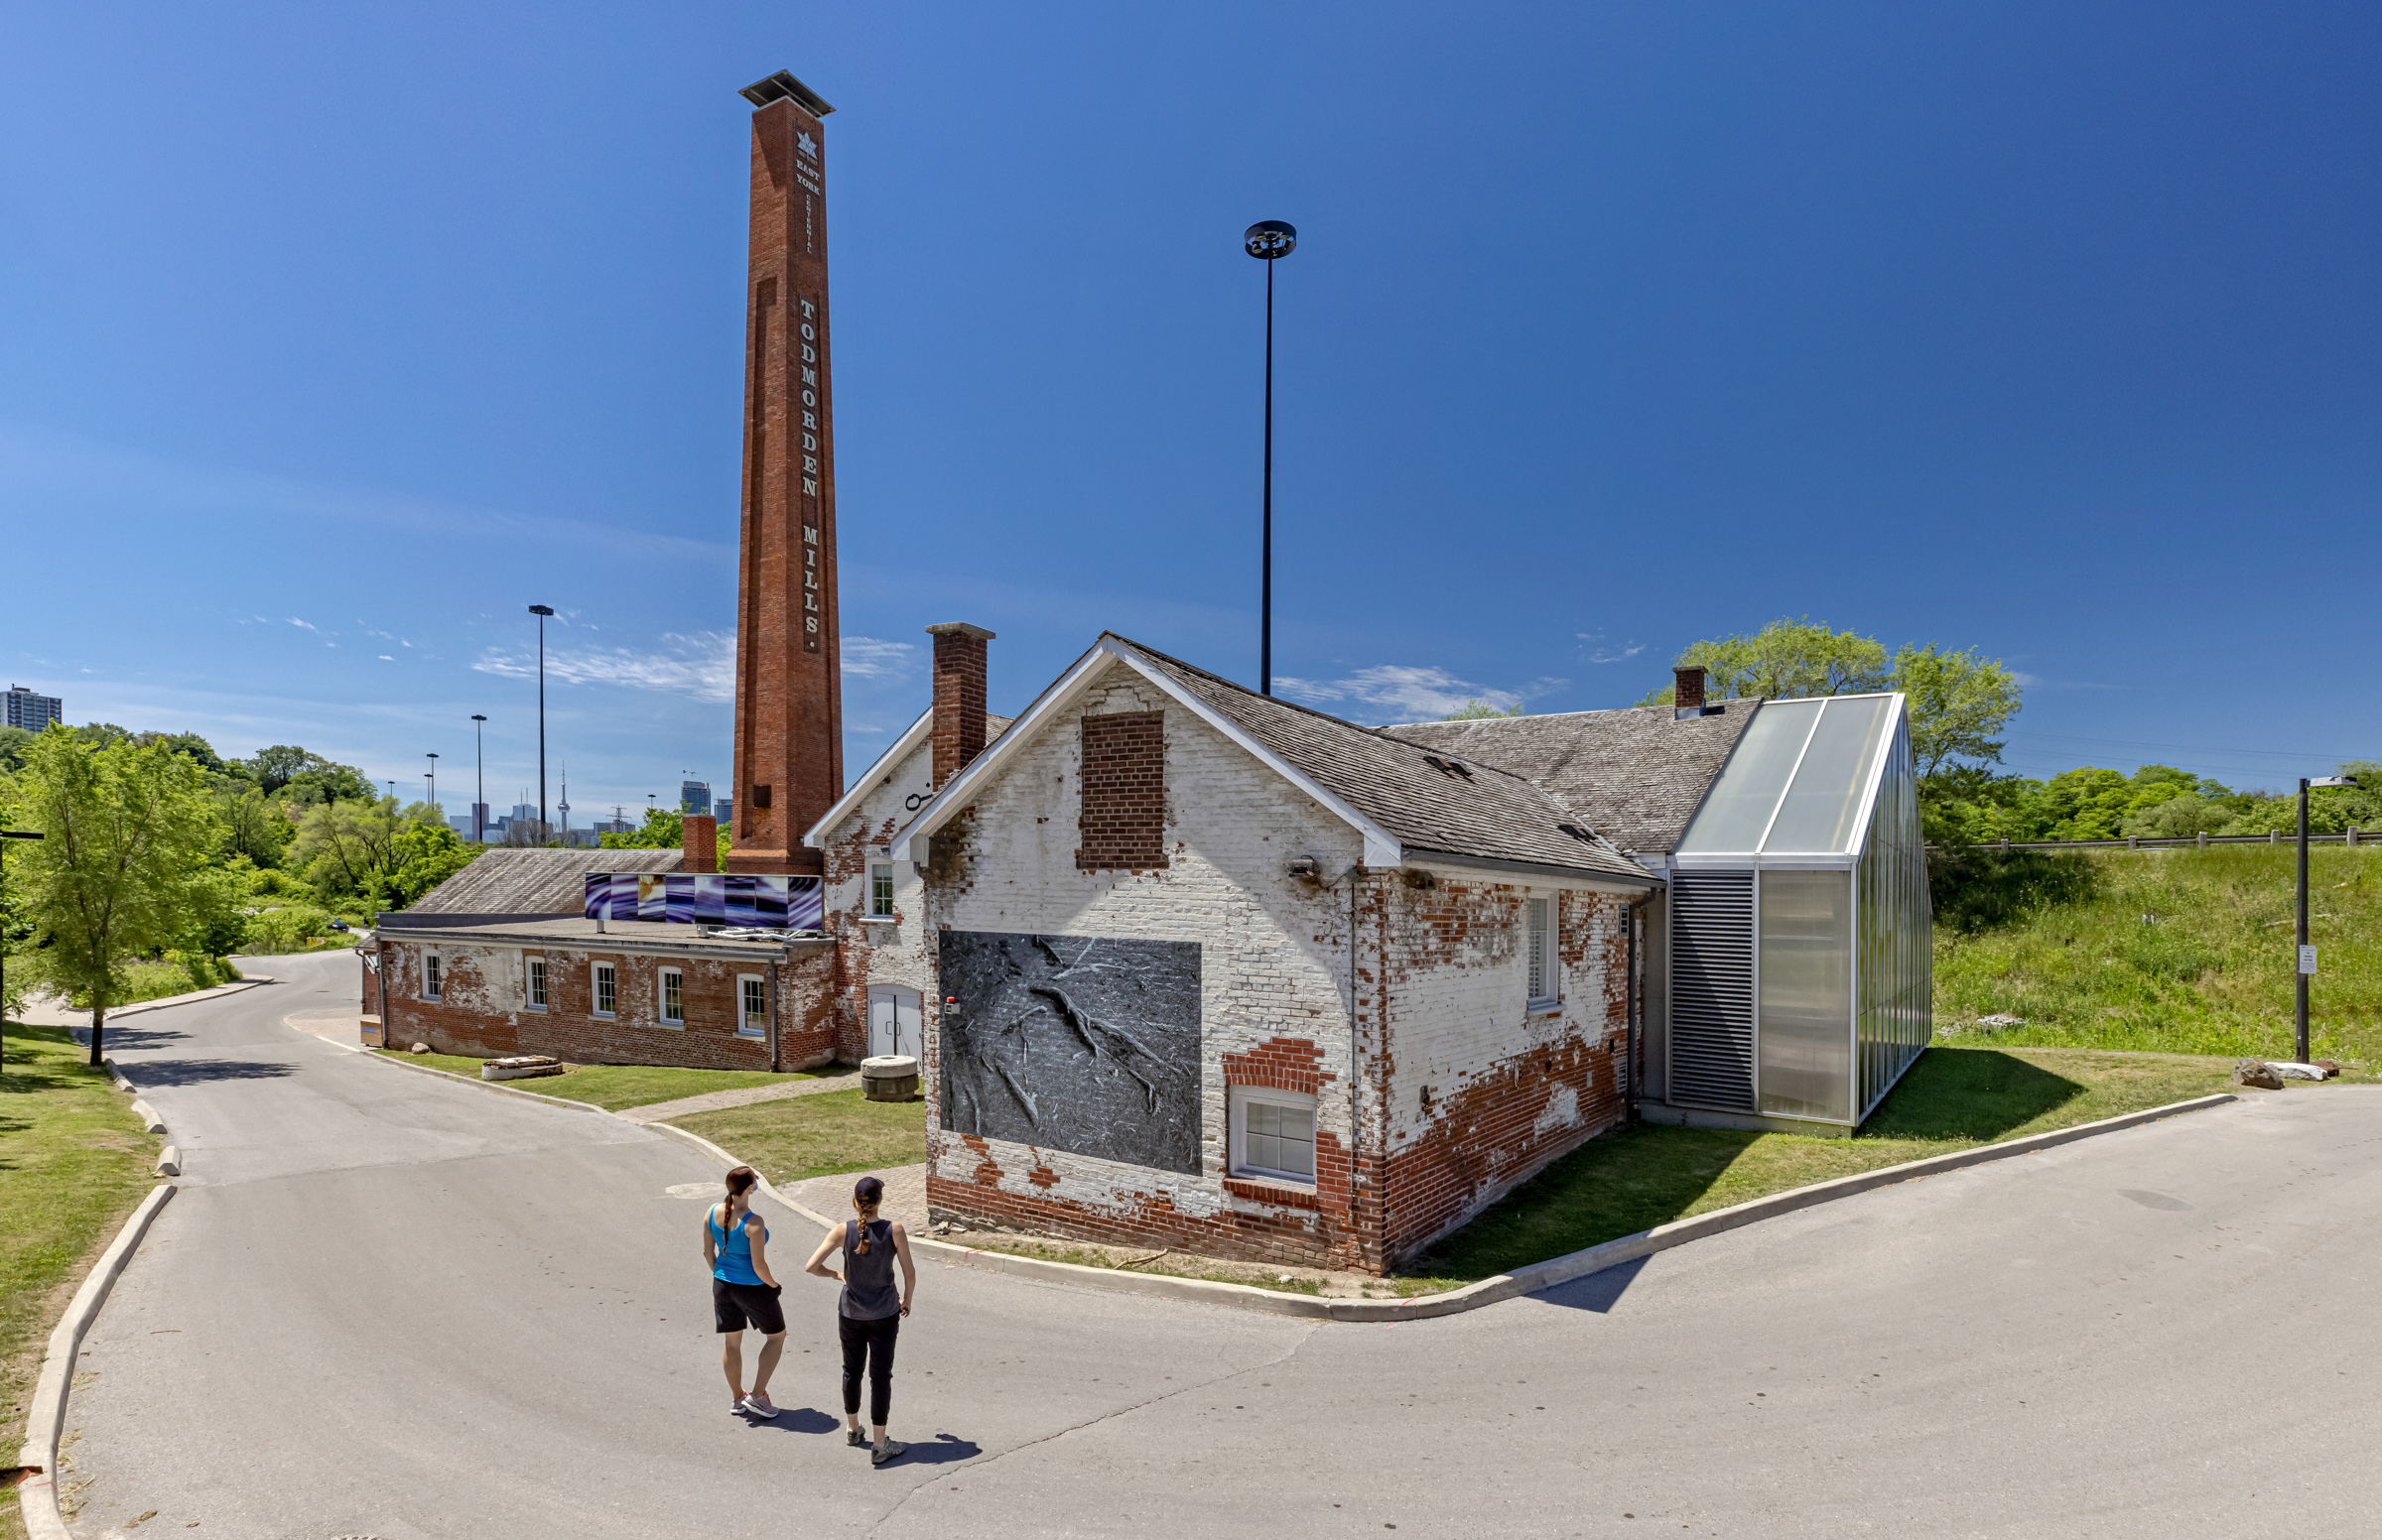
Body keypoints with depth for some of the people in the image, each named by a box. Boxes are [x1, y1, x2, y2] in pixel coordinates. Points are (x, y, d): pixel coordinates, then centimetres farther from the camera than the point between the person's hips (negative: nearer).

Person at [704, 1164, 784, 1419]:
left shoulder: (712, 1212, -9)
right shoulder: (753, 1223, -28)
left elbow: (707, 1251, 3)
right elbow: (759, 1265, -24)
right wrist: (774, 1285, -5)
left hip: (722, 1284, 6)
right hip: (753, 1288, -6)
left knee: (731, 1341, 23)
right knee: (777, 1336, 17)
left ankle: (736, 1397, 39)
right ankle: (757, 1396, 18)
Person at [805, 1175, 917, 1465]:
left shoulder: (843, 1231, -15)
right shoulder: (894, 1230, -18)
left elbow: (811, 1266, -14)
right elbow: (910, 1272, -11)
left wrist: (837, 1274, 5)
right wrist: (907, 1300, 7)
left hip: (851, 1312, 2)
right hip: (884, 1313, -2)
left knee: (852, 1370, 22)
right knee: (880, 1375, 9)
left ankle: (852, 1429, 41)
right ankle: (880, 1446, 14)